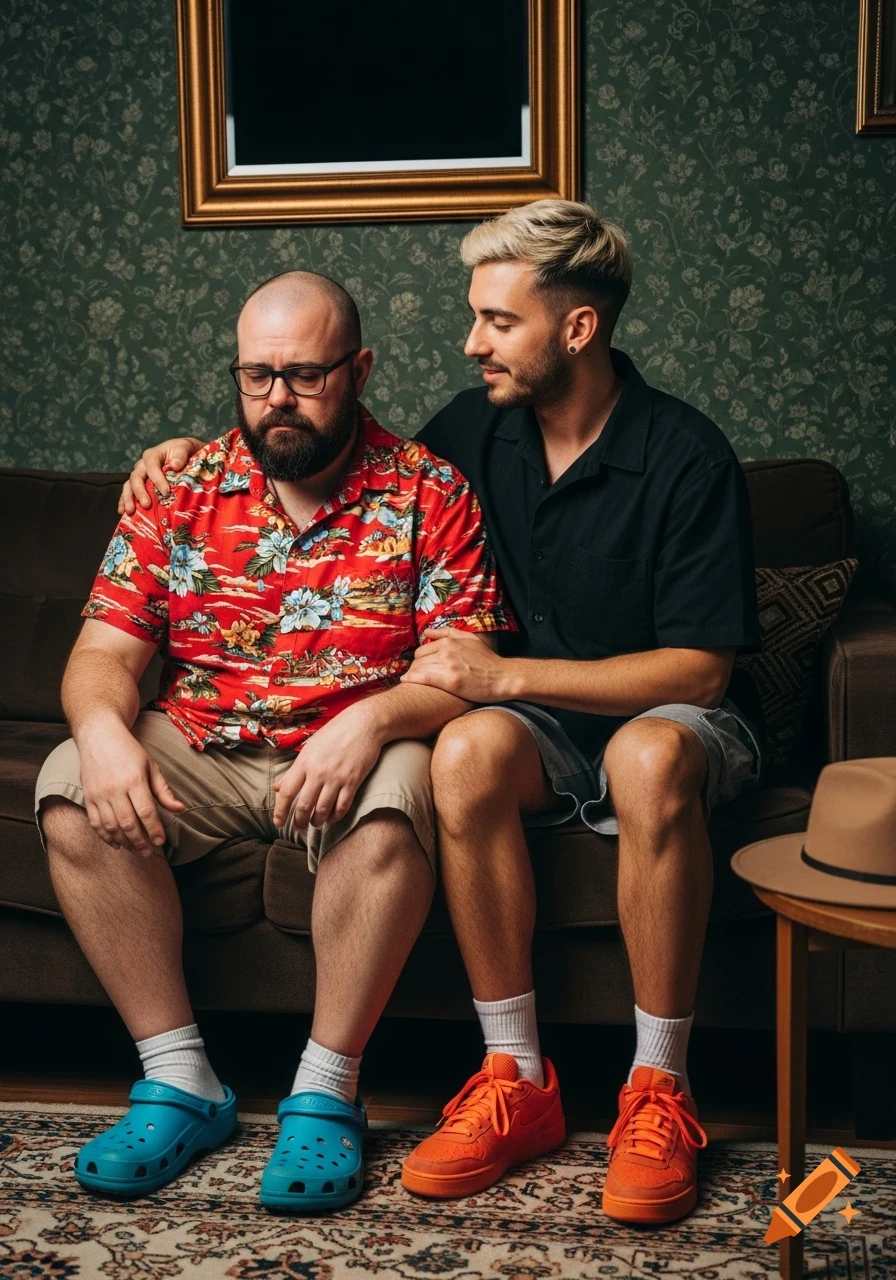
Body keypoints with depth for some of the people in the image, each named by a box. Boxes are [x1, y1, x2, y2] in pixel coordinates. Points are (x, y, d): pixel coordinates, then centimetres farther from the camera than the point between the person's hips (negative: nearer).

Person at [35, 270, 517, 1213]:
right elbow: (104, 651, 1)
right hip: (196, 753, 3)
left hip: (350, 754, -3)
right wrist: (103, 732, -23)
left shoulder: (430, 496, -2)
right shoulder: (179, 492, 5)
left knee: (394, 803, -35)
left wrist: (372, 719, -30)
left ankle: (326, 1092, -20)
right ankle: (178, 1080, -15)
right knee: (70, 792, -23)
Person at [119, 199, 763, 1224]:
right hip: (548, 727, 4)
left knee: (650, 757, -40)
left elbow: (699, 668, -19)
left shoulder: (687, 459, -16)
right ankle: (515, 1077, -22)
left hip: (681, 719, -4)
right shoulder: (477, 429, 1)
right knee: (467, 752, -32)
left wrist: (506, 673, -27)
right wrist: (205, 455, 7)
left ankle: (658, 1090, -26)